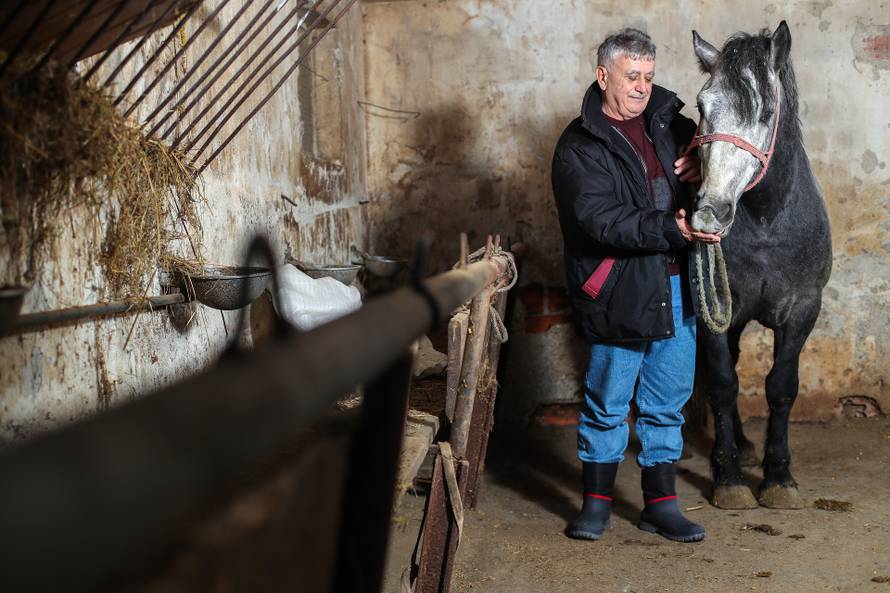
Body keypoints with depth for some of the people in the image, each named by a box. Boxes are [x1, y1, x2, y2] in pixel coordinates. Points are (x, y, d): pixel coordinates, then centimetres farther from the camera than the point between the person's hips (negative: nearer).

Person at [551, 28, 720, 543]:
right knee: (608, 402, 6)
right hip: (619, 292, -5)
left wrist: (702, 167, -2)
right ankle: (597, 500, 21)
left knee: (668, 402, 12)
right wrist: (673, 229, -30)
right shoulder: (580, 146, -8)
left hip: (677, 287, 5)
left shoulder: (668, 121, 9)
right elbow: (603, 220, -20)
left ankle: (661, 503, 23)